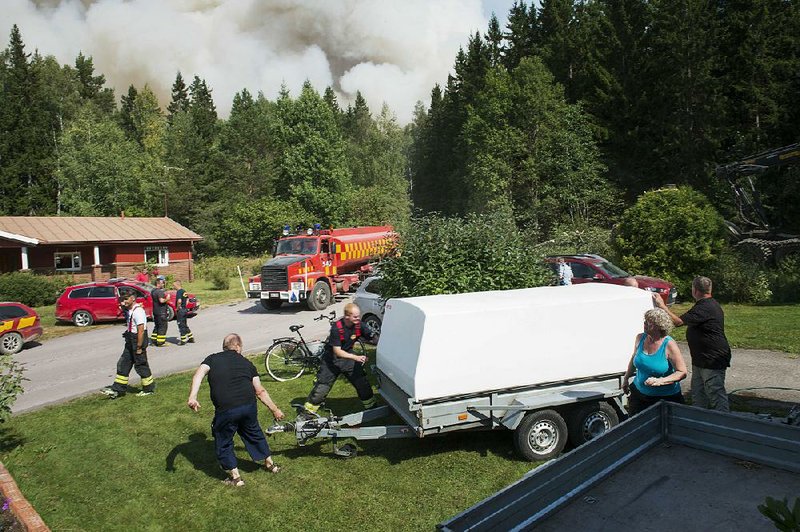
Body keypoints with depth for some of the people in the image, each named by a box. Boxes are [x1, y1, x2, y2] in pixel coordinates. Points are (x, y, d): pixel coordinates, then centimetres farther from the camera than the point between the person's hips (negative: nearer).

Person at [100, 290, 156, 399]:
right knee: (123, 364, 11)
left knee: (141, 365, 1)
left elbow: (141, 330, -24)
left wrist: (139, 347, -22)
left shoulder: (138, 311, -21)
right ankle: (118, 389, 18)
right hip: (130, 342, 10)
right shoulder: (129, 310, 10)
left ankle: (149, 389, 15)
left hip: (138, 341, -10)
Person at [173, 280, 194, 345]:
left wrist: (177, 308, -15)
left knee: (181, 326, -1)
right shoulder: (184, 291, 11)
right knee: (185, 325, 18)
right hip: (185, 309, 9)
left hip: (180, 310, -9)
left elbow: (179, 301, -29)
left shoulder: (179, 292, -17)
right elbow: (187, 300, 21)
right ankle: (191, 338, 22)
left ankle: (183, 340, 3)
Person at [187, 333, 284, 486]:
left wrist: (192, 397, -19)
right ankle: (269, 463, 41)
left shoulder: (212, 359, 15)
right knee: (254, 433, 29)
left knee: (223, 443, 20)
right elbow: (260, 391, 16)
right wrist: (275, 409, 24)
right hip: (249, 405, 3)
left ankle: (235, 477, 25)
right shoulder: (246, 363, 18)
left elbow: (199, 374, -8)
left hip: (226, 410, -3)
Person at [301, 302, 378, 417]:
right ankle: (307, 412, 14)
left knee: (363, 384, 2)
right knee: (321, 388, -1)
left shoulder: (359, 325, -14)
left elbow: (373, 338, -8)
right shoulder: (336, 328, -27)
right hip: (332, 360, -4)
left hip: (348, 358, 4)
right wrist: (356, 357, -35)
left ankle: (372, 407, 21)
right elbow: (337, 352, -27)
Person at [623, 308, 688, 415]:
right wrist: (626, 378, 21)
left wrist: (660, 381, -29)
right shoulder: (640, 338, -1)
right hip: (639, 393, 5)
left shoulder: (669, 345, -17)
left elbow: (682, 373, -16)